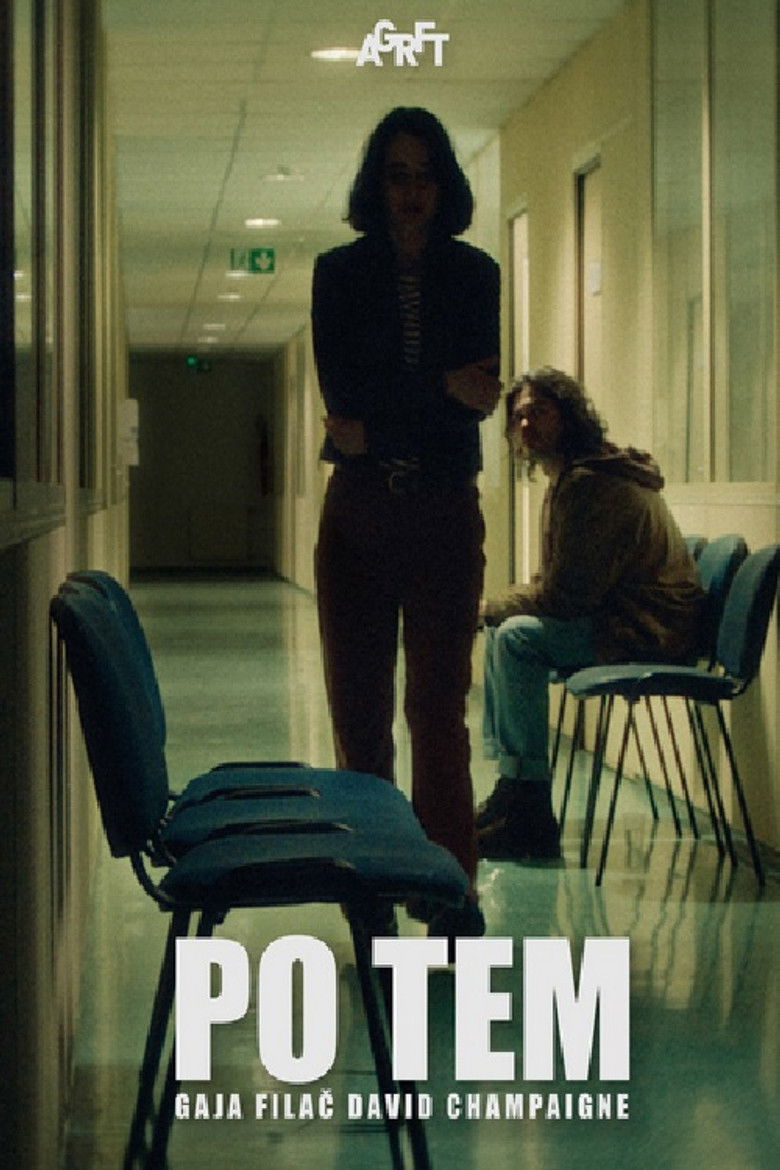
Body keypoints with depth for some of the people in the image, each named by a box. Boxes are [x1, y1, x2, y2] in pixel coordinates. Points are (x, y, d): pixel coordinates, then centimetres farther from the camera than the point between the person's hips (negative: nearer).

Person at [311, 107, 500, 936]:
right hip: (358, 515, 1)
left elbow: (479, 396, -4)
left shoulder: (474, 274, 7)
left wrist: (375, 426, -14)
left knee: (439, 704, -4)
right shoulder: (339, 274, 7)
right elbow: (340, 388, -5)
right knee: (359, 705, 1)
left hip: (445, 511, -1)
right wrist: (440, 387, -12)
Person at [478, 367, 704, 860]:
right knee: (498, 631, 14)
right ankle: (510, 786, 14)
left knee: (516, 637, -23)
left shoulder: (589, 485, -20)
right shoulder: (569, 480, 15)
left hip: (649, 632, -11)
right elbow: (559, 585, 17)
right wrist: (495, 609, 0)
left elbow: (562, 595, -22)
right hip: (617, 617, 11)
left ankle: (530, 815, -21)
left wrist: (490, 607, -7)